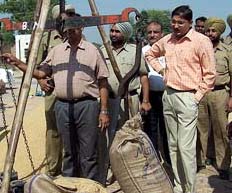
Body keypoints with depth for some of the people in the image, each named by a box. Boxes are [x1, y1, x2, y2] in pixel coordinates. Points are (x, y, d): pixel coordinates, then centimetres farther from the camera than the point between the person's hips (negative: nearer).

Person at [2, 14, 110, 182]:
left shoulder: (92, 50, 4)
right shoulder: (56, 50, 14)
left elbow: (103, 84, 2)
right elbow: (41, 73, 14)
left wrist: (104, 111, -5)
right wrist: (17, 63, 4)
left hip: (87, 105, -3)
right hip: (62, 106, 3)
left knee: (89, 155, -1)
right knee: (68, 152, 12)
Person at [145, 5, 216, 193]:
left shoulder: (201, 41, -9)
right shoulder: (167, 40, 9)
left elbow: (210, 74, -8)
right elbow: (150, 54, 28)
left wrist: (197, 96, -10)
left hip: (187, 97, -6)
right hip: (168, 95, 7)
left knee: (186, 148, -8)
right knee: (173, 146, 13)